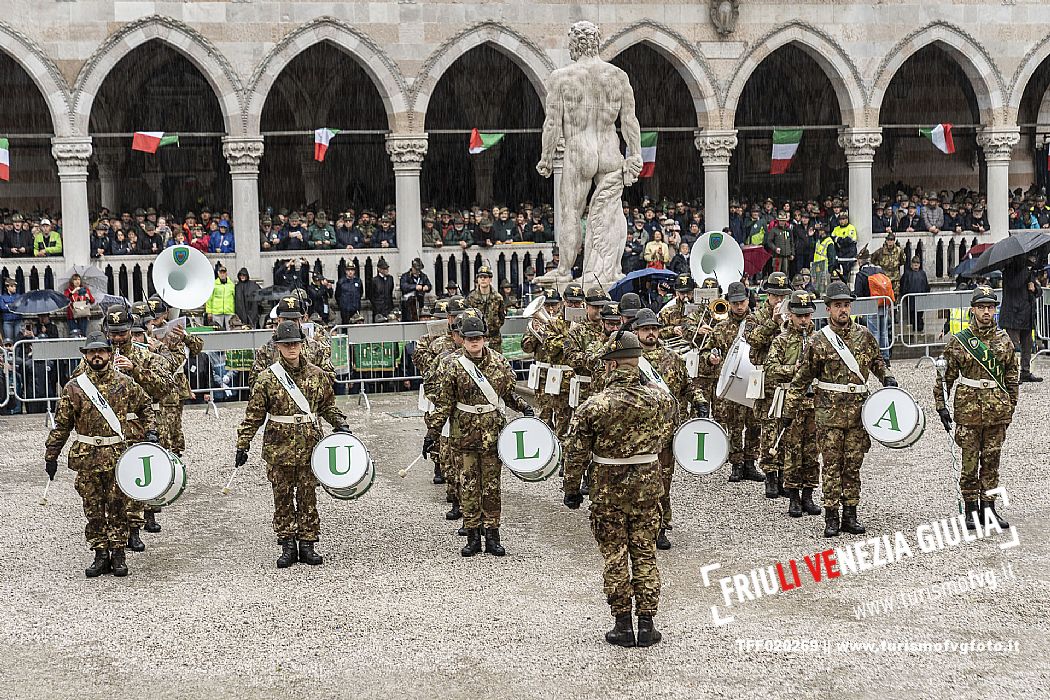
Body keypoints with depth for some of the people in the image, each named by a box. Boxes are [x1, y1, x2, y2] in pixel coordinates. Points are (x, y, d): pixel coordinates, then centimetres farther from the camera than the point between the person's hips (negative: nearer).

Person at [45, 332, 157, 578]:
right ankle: (101, 555, 14)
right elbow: (61, 425, 5)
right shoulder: (73, 388, 1)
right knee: (93, 509, 5)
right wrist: (51, 456, 6)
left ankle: (118, 555, 12)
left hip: (118, 456, 0)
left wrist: (150, 431, 4)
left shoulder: (125, 383, 3)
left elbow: (145, 406, 17)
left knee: (118, 507, 3)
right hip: (87, 456, 0)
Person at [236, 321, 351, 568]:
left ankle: (307, 545, 15)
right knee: (283, 497, 5)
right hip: (279, 448, -1)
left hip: (310, 446, 2)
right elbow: (253, 416, 0)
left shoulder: (317, 374, 4)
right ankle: (288, 546, 13)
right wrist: (243, 445, -3)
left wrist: (341, 424, 0)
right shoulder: (267, 378, -3)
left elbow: (328, 406, 16)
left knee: (308, 496, 6)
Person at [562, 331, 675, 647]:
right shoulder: (661, 398, -7)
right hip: (647, 486, 2)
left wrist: (572, 489, 5)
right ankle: (646, 625, 14)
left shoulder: (593, 406, -16)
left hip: (608, 490, -2)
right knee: (645, 555, 12)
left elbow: (576, 453, -8)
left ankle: (623, 625, 13)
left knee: (615, 557, 9)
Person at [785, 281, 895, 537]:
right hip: (829, 410, -2)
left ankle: (850, 516, 14)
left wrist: (887, 377, 3)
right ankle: (831, 518, 4)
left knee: (853, 465, 7)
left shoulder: (863, 334, 7)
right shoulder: (819, 341, 0)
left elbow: (876, 360, 23)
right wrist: (790, 411, 2)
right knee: (832, 465, -1)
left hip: (858, 410, 3)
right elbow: (802, 379, 3)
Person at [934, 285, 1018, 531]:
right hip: (968, 411, -3)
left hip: (998, 411, 3)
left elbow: (1012, 375, 14)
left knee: (991, 462, 9)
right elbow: (945, 375, 1)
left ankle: (988, 508, 17)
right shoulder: (958, 341, -2)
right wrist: (941, 406, -3)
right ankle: (971, 510, 12)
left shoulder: (1004, 340, 6)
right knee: (970, 463, 3)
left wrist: (1011, 405, 12)